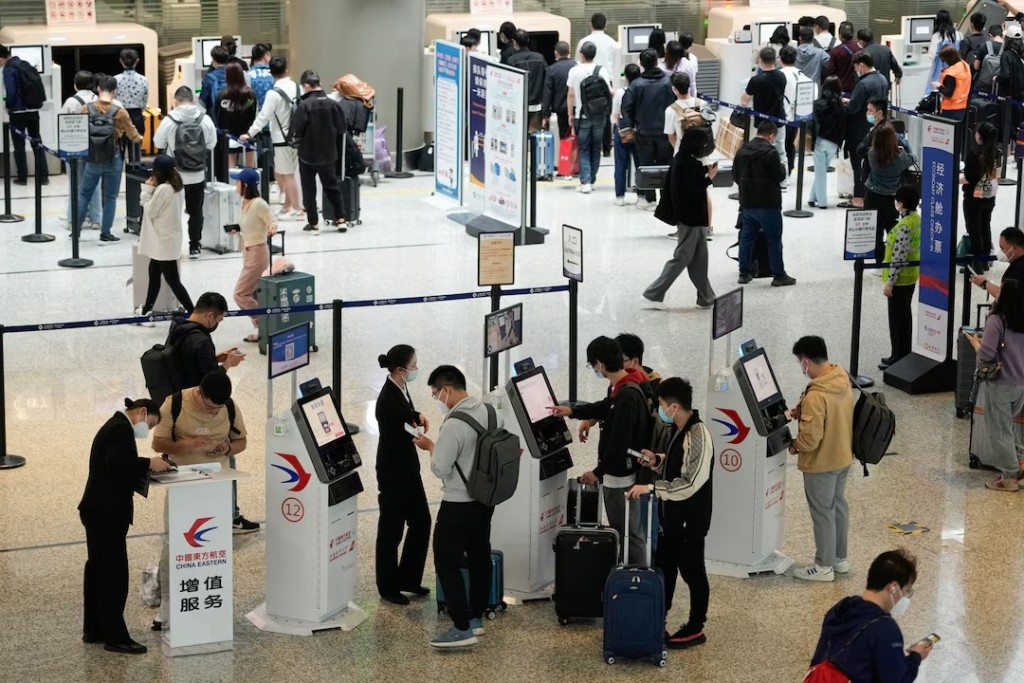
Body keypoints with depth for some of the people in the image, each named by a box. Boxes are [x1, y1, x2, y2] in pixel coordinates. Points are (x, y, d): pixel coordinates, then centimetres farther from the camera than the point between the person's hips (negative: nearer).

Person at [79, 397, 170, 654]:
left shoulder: (115, 426, 16)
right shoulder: (121, 430, -16)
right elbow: (118, 464, -29)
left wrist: (147, 468, 5)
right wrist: (149, 464, -20)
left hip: (99, 511, 11)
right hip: (107, 514, -11)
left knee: (98, 569, 16)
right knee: (114, 574, -6)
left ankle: (94, 630, 24)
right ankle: (114, 636, -3)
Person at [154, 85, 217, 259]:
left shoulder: (169, 120, -14)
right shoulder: (205, 119, -7)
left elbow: (158, 143, -2)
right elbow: (212, 144, 3)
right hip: (198, 175, 2)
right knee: (196, 212, 12)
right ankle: (194, 247, 16)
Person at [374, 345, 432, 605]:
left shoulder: (401, 389, 0)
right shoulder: (387, 400, -27)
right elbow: (395, 440, -24)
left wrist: (418, 416, 1)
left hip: (408, 467, 9)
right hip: (393, 472, -9)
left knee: (421, 521, 16)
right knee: (391, 530, 6)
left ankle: (408, 579, 30)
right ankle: (388, 588, 21)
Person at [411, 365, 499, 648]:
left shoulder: (453, 425, -24)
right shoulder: (492, 413, 0)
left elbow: (440, 469, -20)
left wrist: (430, 447, -4)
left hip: (459, 505, -8)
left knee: (447, 562, -1)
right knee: (480, 557, 18)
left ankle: (462, 628, -3)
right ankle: (476, 617, 29)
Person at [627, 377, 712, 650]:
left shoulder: (698, 437, -24)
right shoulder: (678, 430, 5)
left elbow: (689, 484, -27)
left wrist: (651, 488, -26)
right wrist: (657, 460, 1)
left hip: (690, 519, -9)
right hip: (672, 515, 9)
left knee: (692, 571, 5)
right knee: (663, 567, 17)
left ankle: (695, 629, 18)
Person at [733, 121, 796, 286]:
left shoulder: (743, 150, 5)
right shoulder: (770, 152, -17)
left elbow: (735, 174, 11)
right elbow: (780, 176, -14)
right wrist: (782, 167, 7)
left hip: (747, 203, 6)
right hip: (768, 204, -6)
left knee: (746, 237, 13)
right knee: (774, 240, 2)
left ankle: (744, 273, 15)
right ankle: (779, 275, 5)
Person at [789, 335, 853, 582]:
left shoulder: (816, 396, -32)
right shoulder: (843, 380, -4)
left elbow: (810, 439, -30)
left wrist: (794, 445, -9)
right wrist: (803, 413, 5)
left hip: (822, 462, -9)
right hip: (843, 456, 9)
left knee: (822, 512, 7)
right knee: (838, 505, 21)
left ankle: (824, 566, 20)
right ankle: (840, 558, 35)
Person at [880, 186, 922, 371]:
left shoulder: (904, 226, -25)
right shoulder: (917, 219, 4)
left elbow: (898, 257, -25)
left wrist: (889, 282, -20)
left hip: (900, 279, -9)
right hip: (911, 276, 9)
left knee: (897, 317, 1)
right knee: (904, 315, 18)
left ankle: (898, 357, 8)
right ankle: (905, 354, 26)